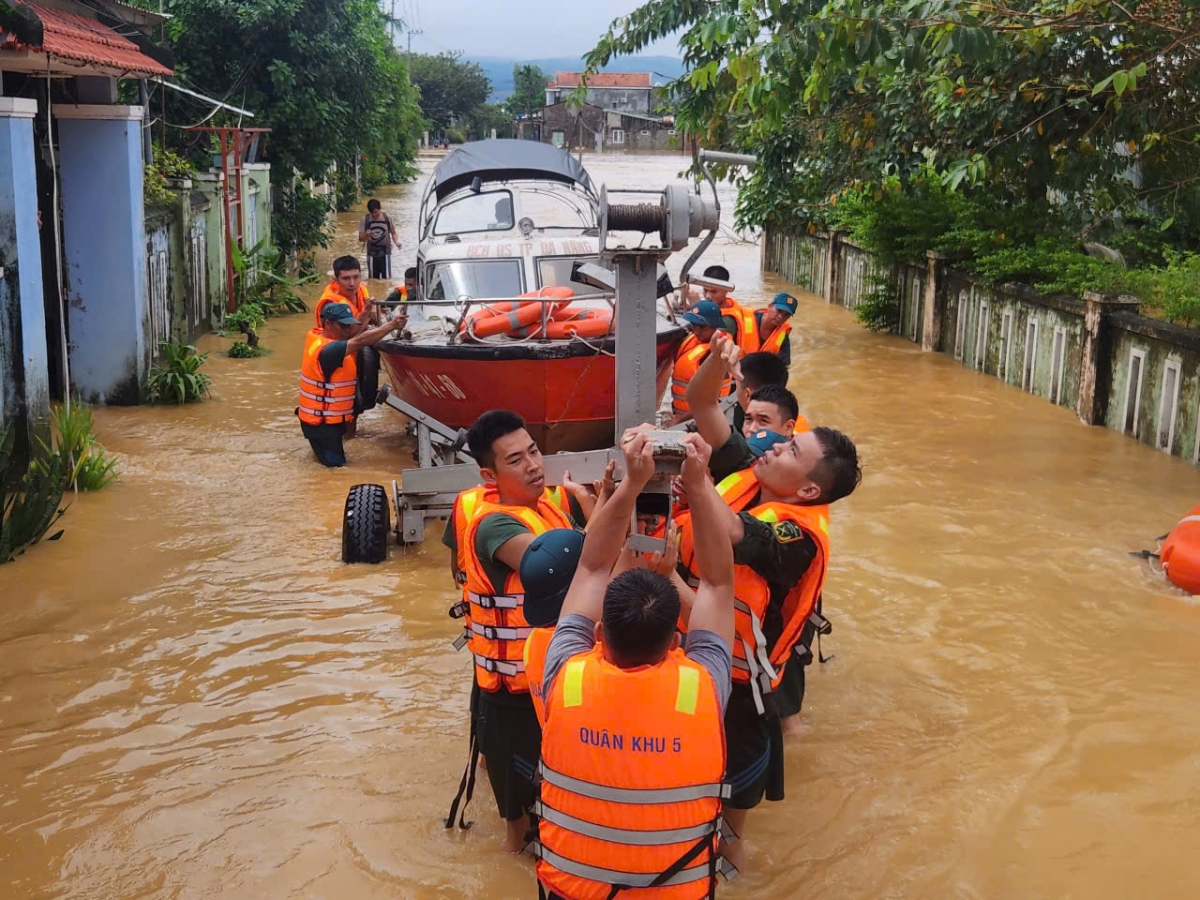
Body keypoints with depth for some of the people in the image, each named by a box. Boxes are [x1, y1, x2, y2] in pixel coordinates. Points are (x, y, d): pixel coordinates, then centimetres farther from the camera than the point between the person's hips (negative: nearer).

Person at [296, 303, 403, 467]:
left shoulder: (317, 336, 0)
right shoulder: (327, 350, -27)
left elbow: (353, 334, 10)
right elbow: (361, 341, -34)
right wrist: (391, 325, -27)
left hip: (330, 418, 10)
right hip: (321, 423, -10)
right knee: (336, 464, -2)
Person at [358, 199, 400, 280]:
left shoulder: (387, 218, -5)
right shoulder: (365, 220, -5)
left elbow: (393, 233, 7)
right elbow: (360, 239, -4)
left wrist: (397, 242, -14)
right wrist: (366, 235, -27)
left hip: (385, 253, -1)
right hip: (372, 254, 1)